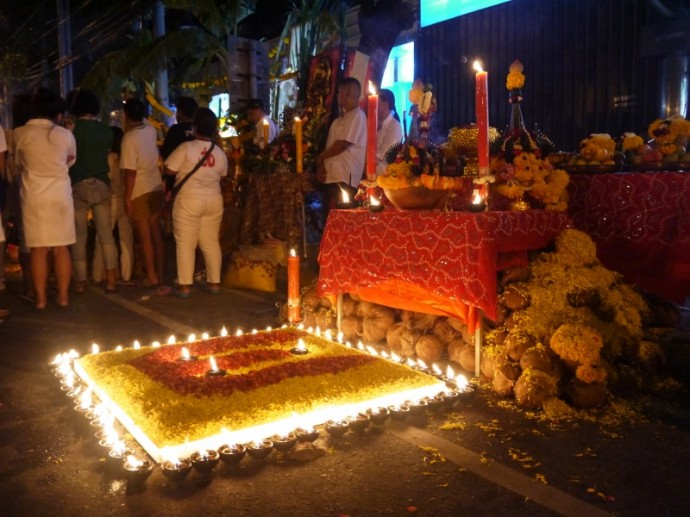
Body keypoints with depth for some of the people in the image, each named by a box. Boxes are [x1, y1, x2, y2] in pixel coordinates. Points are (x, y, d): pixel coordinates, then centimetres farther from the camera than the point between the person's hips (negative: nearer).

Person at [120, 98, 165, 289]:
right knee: (156, 232, 13)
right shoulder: (151, 131, 2)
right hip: (156, 188, 6)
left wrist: (127, 198, -13)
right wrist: (135, 103, 24)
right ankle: (161, 273, 20)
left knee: (144, 236, 3)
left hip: (140, 192, -6)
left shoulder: (129, 138, -16)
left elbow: (131, 172, -18)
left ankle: (152, 276, 9)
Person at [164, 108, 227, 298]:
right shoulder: (220, 152, 5)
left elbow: (169, 170, -7)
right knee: (211, 242, 11)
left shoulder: (186, 148, -10)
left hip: (189, 200, -4)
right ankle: (214, 282, 14)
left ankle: (185, 285, 1)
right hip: (214, 200, 5)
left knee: (185, 243, 1)